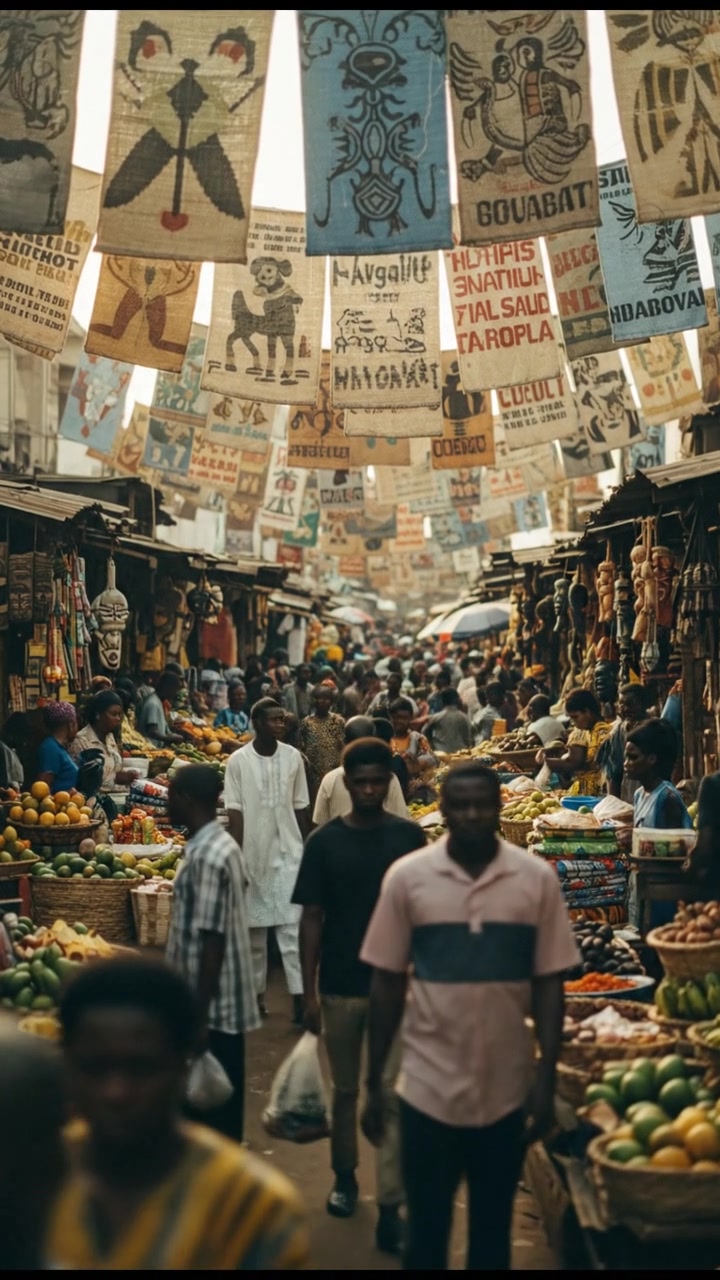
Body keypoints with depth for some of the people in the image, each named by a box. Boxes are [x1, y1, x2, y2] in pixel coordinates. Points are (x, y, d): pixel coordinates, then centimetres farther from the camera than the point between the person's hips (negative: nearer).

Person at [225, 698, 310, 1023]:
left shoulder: (293, 757, 1)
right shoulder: (238, 761, -5)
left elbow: (301, 808, 7)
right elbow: (235, 813, -5)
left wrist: (307, 851, 8)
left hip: (288, 853, 1)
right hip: (253, 854, -1)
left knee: (292, 925, -5)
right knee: (254, 928, 9)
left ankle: (299, 997, -7)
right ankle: (256, 993, 21)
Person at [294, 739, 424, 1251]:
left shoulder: (409, 837, -2)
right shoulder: (324, 842, -3)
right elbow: (312, 919, -1)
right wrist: (308, 991, -4)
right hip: (340, 984, 1)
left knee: (394, 1095, -2)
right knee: (345, 1089, 17)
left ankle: (390, 1208, 5)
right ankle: (345, 1177, 37)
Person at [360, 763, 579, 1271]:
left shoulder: (538, 879, -5)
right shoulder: (407, 877, -6)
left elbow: (548, 984, 0)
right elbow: (387, 984, 0)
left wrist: (547, 1079, -4)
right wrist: (374, 1083, 2)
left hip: (508, 1088, 1)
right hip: (429, 1086, 0)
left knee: (493, 1229, 17)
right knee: (426, 1229, 12)